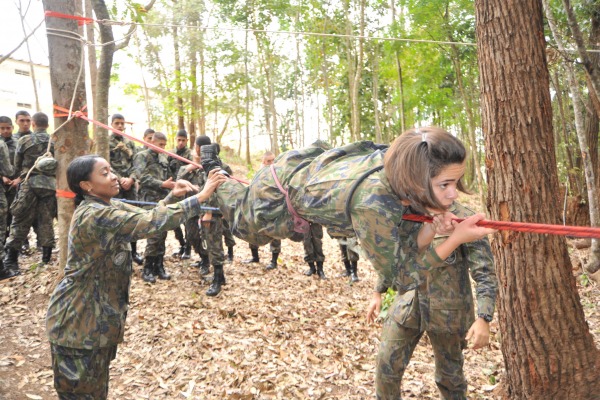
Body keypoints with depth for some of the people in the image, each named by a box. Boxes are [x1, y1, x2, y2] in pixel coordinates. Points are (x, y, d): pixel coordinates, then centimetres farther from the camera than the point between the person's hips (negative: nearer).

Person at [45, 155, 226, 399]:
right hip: (78, 317, -9)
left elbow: (145, 217, 4)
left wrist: (172, 197, -14)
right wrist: (200, 197, -31)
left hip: (99, 313, 9)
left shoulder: (109, 206, 3)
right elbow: (151, 223, -33)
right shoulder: (94, 215, -27)